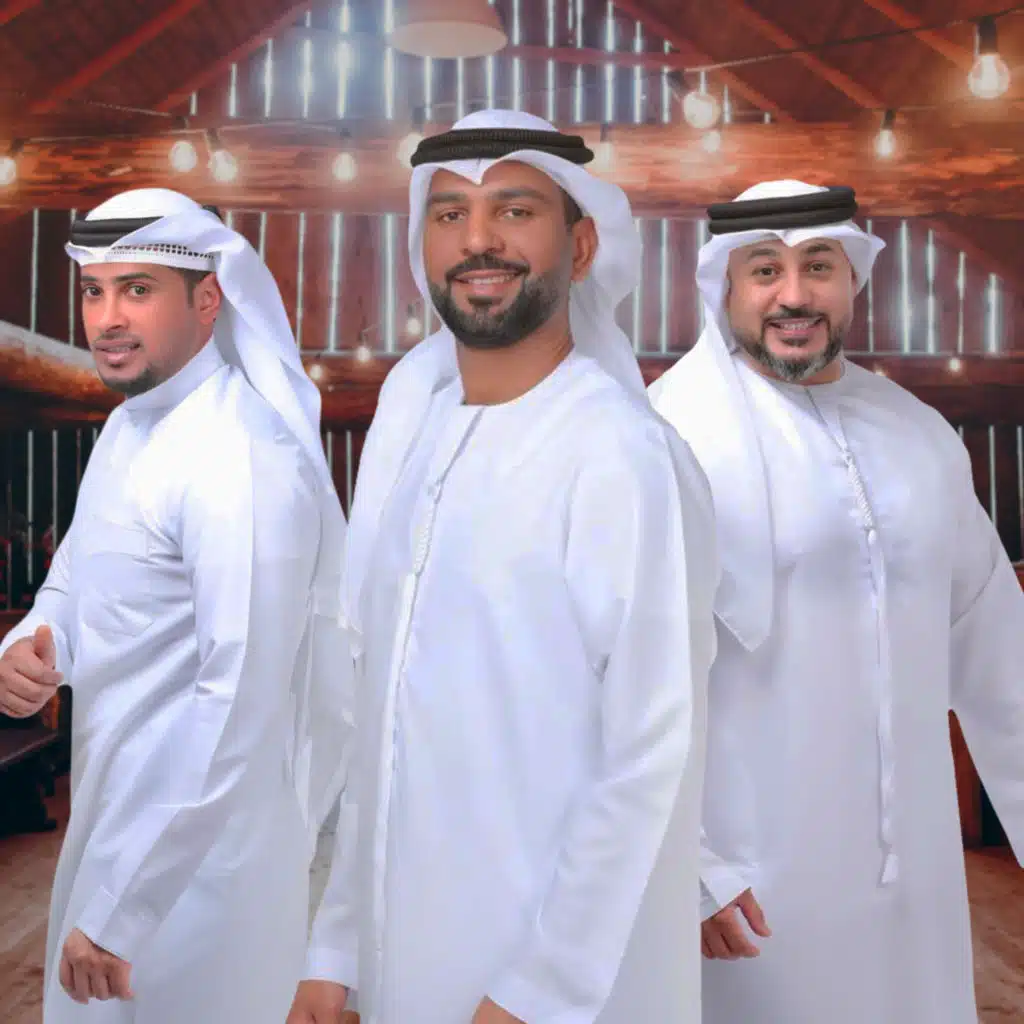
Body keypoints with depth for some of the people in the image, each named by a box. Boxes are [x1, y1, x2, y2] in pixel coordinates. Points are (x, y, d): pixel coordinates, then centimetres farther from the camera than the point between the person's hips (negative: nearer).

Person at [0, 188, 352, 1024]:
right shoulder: (132, 422, 5)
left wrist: (116, 908, -23)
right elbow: (79, 576, 15)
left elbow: (241, 703, -27)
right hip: (120, 806, 9)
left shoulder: (245, 462, -25)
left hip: (203, 842, -9)